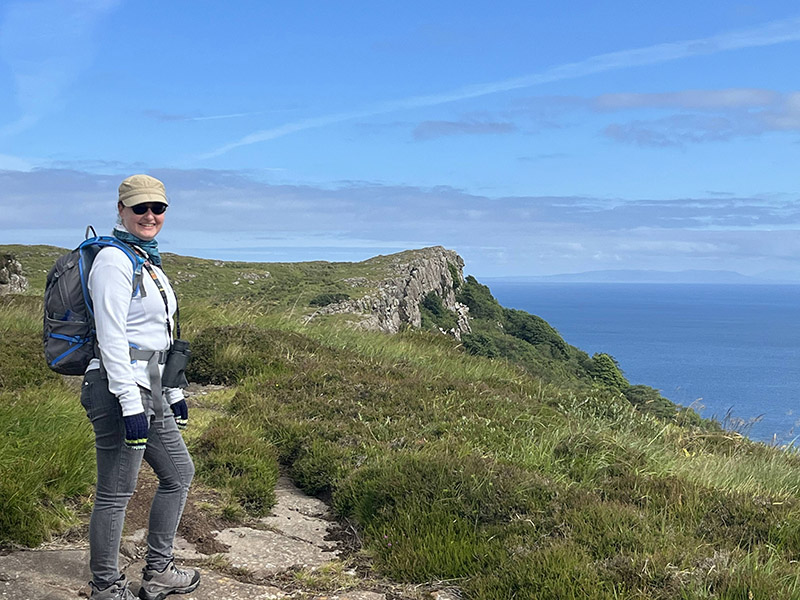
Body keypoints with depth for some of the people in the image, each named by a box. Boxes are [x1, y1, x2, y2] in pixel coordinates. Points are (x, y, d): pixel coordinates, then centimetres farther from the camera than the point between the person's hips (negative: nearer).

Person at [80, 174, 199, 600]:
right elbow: (111, 338, -19)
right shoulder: (114, 260, -13)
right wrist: (130, 405, -23)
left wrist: (174, 393, 22)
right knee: (116, 493, -2)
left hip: (149, 389, 10)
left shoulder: (149, 261, 17)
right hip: (119, 389, -10)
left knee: (179, 472, 18)